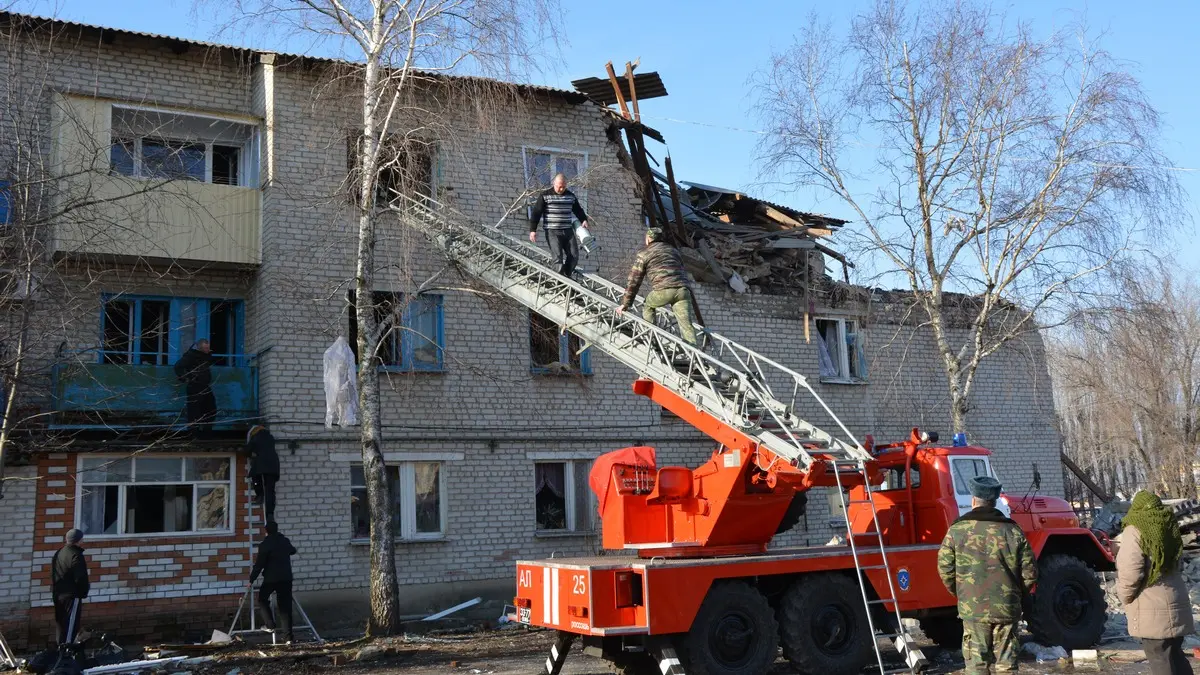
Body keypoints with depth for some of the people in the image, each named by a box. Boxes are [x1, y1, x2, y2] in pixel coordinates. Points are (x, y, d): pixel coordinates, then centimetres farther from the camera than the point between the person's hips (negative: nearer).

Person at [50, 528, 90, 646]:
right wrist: (86, 588, -3)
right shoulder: (76, 556, -19)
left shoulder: (59, 553, 8)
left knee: (60, 623, 17)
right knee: (70, 627, -3)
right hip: (72, 596, -9)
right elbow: (80, 579, -20)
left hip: (58, 594, 9)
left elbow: (53, 574, 15)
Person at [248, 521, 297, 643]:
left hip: (271, 578, -4)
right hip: (286, 578, 4)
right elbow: (293, 551, 29)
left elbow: (259, 565, -9)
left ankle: (270, 624, 8)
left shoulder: (264, 545, -9)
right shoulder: (285, 541, 7)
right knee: (285, 606, 5)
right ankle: (288, 637, 1)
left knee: (262, 599, 21)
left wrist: (251, 581, 0)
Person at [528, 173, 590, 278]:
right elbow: (536, 212, -3)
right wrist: (532, 230, -9)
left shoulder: (571, 196, 11)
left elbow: (578, 210, 25)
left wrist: (583, 220, 6)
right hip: (552, 232, -5)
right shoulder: (545, 195, -3)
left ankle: (567, 276, 14)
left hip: (568, 231, 5)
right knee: (558, 257, -13)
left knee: (574, 256, 0)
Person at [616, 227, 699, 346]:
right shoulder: (673, 250, 32)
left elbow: (634, 280, 13)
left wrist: (625, 303, 16)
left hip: (663, 290, -4)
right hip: (682, 289, 4)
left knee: (647, 306, 25)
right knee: (686, 324, -2)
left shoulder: (644, 254, 16)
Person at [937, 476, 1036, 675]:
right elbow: (1030, 573, 3)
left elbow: (945, 568, -3)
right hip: (1007, 609, 2)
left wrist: (959, 592, 15)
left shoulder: (957, 530, -4)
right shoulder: (1013, 531, 2)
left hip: (973, 608, -2)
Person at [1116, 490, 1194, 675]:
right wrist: (1121, 548, 26)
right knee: (1175, 656, 19)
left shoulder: (1135, 531, -12)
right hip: (1176, 605, 8)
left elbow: (1130, 571, -20)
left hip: (1152, 610, -8)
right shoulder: (1168, 528, 10)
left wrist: (1124, 596, -3)